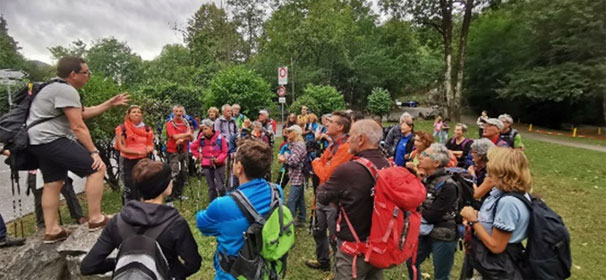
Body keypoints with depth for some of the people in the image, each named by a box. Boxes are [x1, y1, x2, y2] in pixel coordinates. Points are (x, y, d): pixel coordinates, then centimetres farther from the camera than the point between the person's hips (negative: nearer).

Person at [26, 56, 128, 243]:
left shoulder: (59, 88, 19)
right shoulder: (66, 90, -16)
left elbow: (83, 113, 23)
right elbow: (78, 127, -20)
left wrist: (111, 104, 20)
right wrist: (94, 151, -17)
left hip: (39, 142, 12)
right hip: (51, 140, -12)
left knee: (53, 183, 13)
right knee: (96, 168, -14)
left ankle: (51, 231, 19)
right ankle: (95, 219, -8)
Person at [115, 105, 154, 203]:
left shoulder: (146, 129, 7)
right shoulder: (122, 129, -7)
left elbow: (151, 145, 10)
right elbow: (122, 148, -11)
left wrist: (148, 149, -13)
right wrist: (138, 151, -22)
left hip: (143, 161, 5)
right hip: (128, 161, -4)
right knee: (129, 189, -5)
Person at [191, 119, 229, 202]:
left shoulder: (220, 137, -9)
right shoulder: (201, 138, -2)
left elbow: (224, 152, -4)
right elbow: (193, 147, 14)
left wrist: (218, 159, -16)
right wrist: (198, 156, 4)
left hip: (219, 165, -2)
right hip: (206, 165, 3)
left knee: (221, 187, -4)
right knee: (211, 187, 11)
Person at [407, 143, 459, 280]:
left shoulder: (448, 186, -22)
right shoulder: (425, 178, 2)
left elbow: (432, 216, -23)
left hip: (443, 237, -7)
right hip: (426, 232, 7)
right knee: (411, 262, 21)